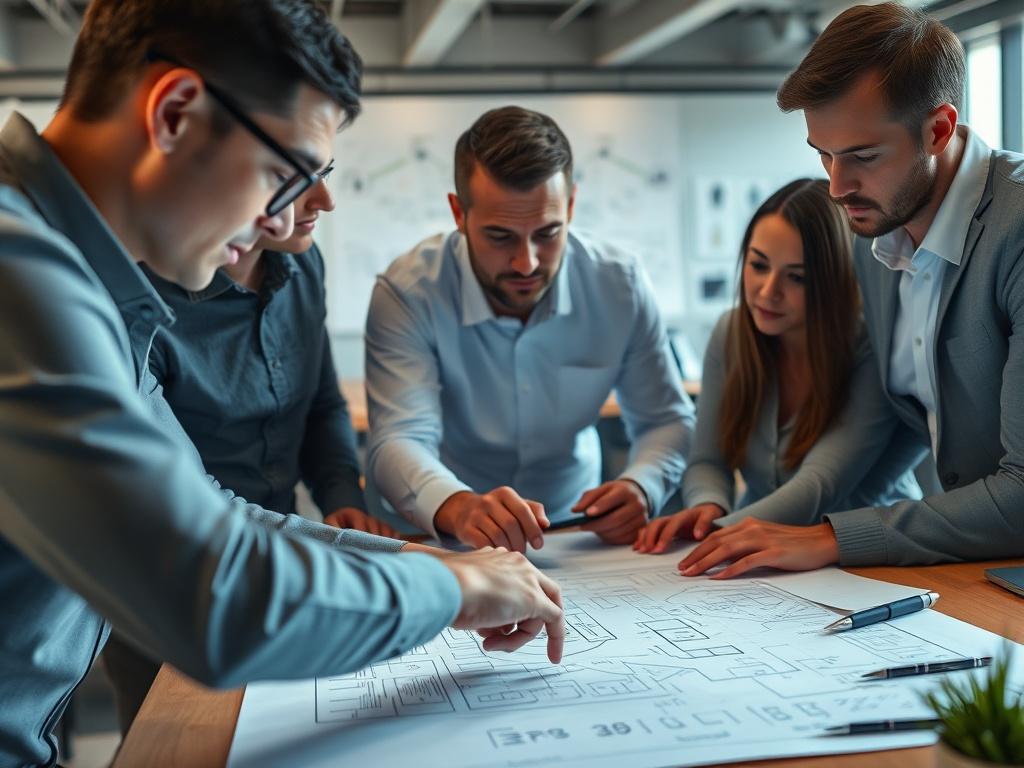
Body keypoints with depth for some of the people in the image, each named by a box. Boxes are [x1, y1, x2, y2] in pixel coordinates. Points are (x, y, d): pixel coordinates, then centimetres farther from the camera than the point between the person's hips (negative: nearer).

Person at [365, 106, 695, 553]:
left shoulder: (620, 286, -9)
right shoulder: (407, 294, -17)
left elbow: (667, 419, -1)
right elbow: (399, 441, -24)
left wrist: (640, 488, -23)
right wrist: (458, 508, -46)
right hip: (444, 546, -2)